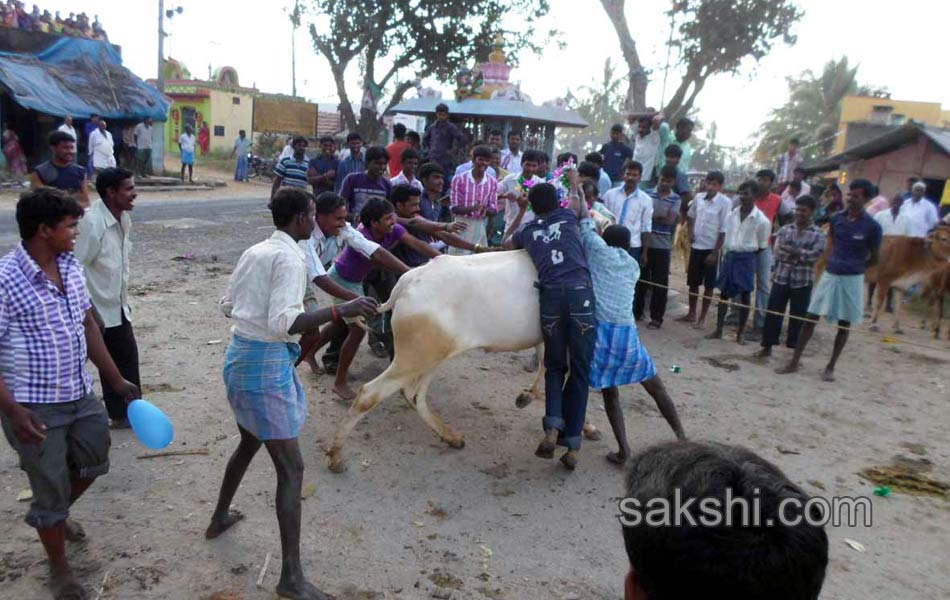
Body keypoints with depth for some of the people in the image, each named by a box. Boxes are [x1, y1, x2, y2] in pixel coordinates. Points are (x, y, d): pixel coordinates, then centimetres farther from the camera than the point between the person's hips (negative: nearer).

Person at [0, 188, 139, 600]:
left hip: (81, 396, 7)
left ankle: (55, 516, 54)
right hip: (35, 408, -6)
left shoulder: (71, 266, 1)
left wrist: (116, 381, 12)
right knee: (50, 490, 10)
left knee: (93, 464, 23)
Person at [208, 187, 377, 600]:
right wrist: (339, 311, -32)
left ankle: (219, 518, 50)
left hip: (239, 356, 9)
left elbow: (227, 306, 17)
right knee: (291, 468, -4)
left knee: (249, 442, 30)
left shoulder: (253, 252, 8)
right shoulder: (290, 259, -17)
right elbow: (283, 324, -28)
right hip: (267, 363, -9)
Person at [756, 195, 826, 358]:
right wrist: (802, 255, -16)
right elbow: (778, 251, -6)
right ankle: (767, 346, 16)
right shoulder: (785, 230, 5)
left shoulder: (818, 234, -1)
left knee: (797, 317, 7)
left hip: (803, 282, -2)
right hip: (781, 278, 2)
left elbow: (816, 255, -14)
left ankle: (793, 348, 21)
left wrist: (792, 251, -13)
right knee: (773, 313, 4)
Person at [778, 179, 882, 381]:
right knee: (811, 317, 2)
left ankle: (831, 367, 18)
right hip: (829, 275, 3)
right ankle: (795, 361, 10)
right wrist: (835, 262, 10)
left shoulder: (872, 226, -10)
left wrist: (853, 267, 7)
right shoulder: (836, 219, 1)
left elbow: (874, 258, 1)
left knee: (844, 324, 7)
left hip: (852, 279, -3)